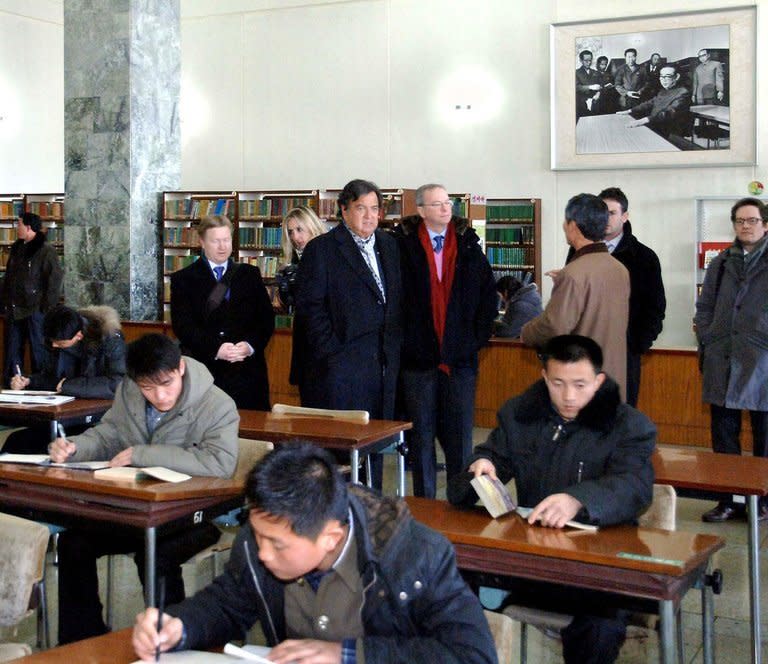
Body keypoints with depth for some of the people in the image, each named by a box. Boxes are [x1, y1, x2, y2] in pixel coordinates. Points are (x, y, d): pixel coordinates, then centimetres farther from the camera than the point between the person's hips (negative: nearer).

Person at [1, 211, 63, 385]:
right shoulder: (16, 248, 13)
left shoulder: (46, 251, -10)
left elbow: (55, 279, -13)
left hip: (35, 310, -7)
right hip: (14, 309, 7)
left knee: (38, 349, 0)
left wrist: (47, 306, -14)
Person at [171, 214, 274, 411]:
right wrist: (215, 349, -18)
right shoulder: (183, 280, 6)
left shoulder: (250, 274, 14)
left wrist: (250, 345, -10)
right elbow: (182, 325, -4)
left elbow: (266, 318, 9)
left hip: (247, 371, 2)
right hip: (204, 371, -2)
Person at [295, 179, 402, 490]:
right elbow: (310, 308, -7)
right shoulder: (321, 249, -2)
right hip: (339, 368, -5)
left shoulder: (389, 245, 15)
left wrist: (393, 352, 8)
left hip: (382, 365, 6)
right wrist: (331, 352, -12)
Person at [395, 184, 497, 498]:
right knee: (421, 435, 7)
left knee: (460, 435, 4)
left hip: (461, 357, 2)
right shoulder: (404, 245, -2)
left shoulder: (468, 245, 6)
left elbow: (488, 295, 10)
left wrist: (478, 338, 4)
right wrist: (402, 341, -3)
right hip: (417, 355, -1)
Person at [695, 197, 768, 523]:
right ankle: (728, 499, 15)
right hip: (722, 363, 4)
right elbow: (704, 307, 17)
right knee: (723, 435, 7)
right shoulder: (721, 264, 13)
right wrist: (707, 340, 6)